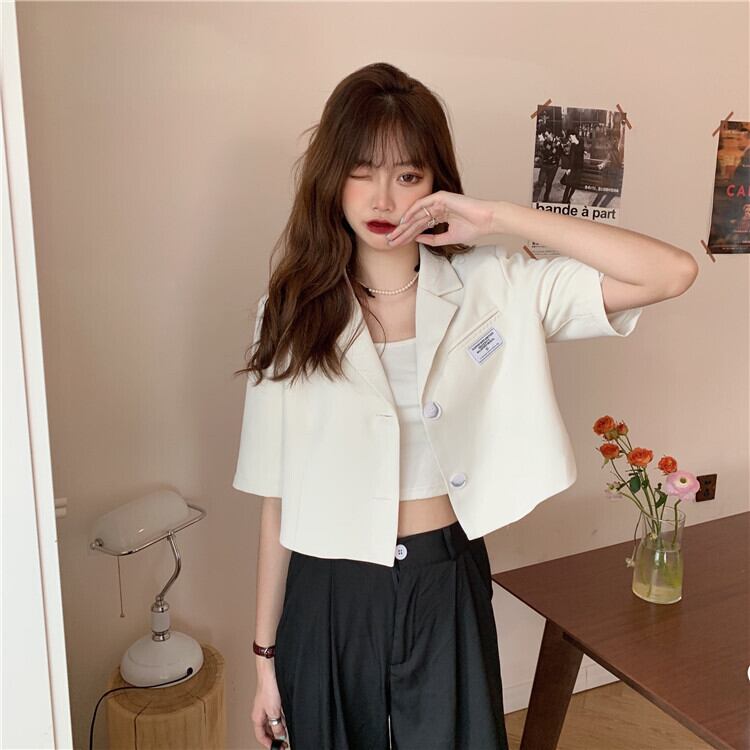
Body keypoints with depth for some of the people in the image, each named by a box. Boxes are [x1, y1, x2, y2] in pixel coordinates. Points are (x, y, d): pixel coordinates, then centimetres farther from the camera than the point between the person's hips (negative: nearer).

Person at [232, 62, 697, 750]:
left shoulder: (494, 288, -7)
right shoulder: (293, 310, -6)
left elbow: (673, 272, -16)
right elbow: (278, 499, -4)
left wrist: (499, 218, -20)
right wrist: (266, 654, 1)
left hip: (447, 585, 0)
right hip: (328, 597, 1)